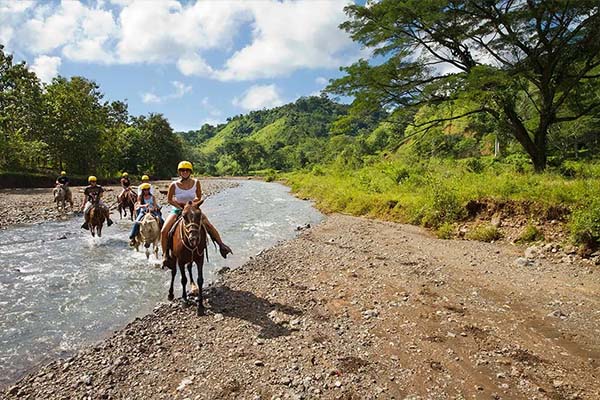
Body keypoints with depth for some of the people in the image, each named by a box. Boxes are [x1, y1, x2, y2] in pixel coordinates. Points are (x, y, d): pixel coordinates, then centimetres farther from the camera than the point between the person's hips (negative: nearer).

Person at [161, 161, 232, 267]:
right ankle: (165, 254, -1)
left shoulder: (196, 183, -10)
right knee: (164, 231, -18)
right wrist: (181, 206, -12)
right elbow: (169, 199, 0)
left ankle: (221, 245, -4)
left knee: (208, 225, -17)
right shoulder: (174, 185, -14)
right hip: (177, 210, 0)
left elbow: (199, 198, 3)